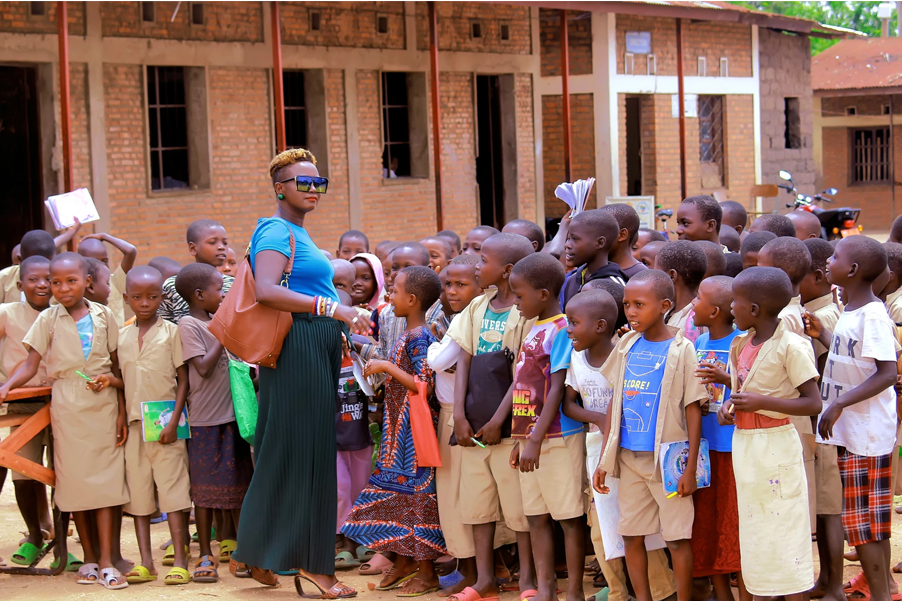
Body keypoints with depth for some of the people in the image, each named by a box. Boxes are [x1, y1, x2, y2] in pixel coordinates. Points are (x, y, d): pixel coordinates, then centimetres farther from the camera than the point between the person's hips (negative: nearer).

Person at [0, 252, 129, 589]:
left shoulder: (103, 316, 5)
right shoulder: (48, 320, 2)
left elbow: (117, 367, 9)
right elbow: (31, 364, -1)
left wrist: (122, 410, 6)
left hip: (104, 405, 0)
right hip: (67, 407, 0)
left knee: (105, 480, -3)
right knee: (74, 480, 3)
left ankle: (106, 562, -2)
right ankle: (89, 558, 15)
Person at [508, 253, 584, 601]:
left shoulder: (561, 330, -13)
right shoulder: (535, 329, 12)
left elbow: (557, 390, -18)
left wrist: (536, 441, -20)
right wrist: (521, 439, 17)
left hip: (558, 438, -9)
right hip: (531, 437, 9)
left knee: (570, 517, 0)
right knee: (536, 516, 12)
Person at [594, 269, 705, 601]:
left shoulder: (681, 350, -8)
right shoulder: (627, 346, 6)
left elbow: (693, 411, -7)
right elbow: (615, 404, 11)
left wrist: (690, 468, -11)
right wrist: (604, 460, 9)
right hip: (630, 457, 5)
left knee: (677, 538, 0)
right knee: (631, 536, 9)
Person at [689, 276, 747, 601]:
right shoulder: (698, 344, 11)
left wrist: (726, 378, -28)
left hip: (733, 445, -7)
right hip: (703, 445, 7)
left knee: (737, 528, -3)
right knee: (707, 526, 10)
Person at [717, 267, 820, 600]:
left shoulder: (790, 346, -15)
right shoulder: (742, 344, 8)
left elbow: (812, 403, -16)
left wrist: (761, 401, -23)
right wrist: (730, 404, 2)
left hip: (775, 445, -8)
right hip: (743, 444, 8)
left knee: (783, 529, -2)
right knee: (753, 529, 13)